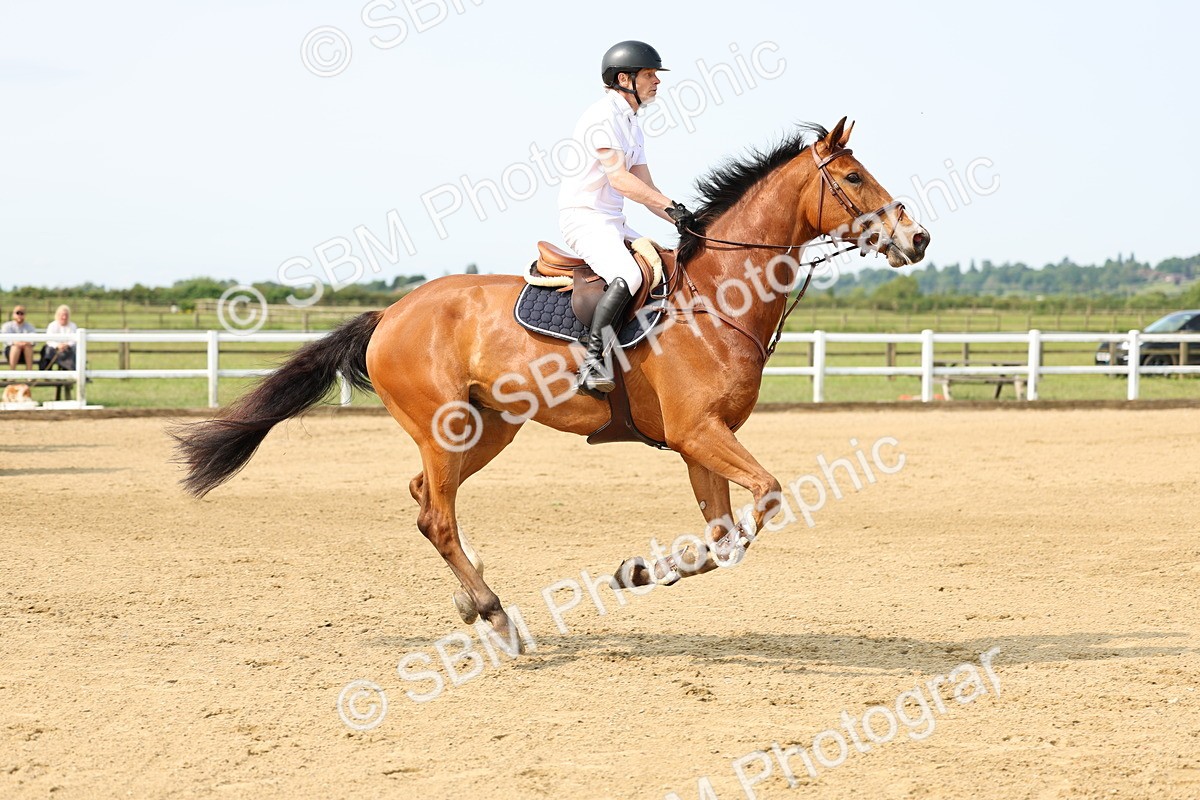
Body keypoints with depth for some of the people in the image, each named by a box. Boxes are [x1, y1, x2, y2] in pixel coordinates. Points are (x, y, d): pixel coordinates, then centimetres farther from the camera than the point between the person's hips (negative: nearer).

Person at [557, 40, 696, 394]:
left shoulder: (632, 126, 19)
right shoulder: (602, 115, -11)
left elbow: (645, 188, 16)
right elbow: (618, 178, -21)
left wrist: (679, 220, 1)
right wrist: (671, 205, -25)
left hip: (614, 223, 10)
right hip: (585, 217, -10)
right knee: (627, 276, -32)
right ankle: (593, 359, -32)